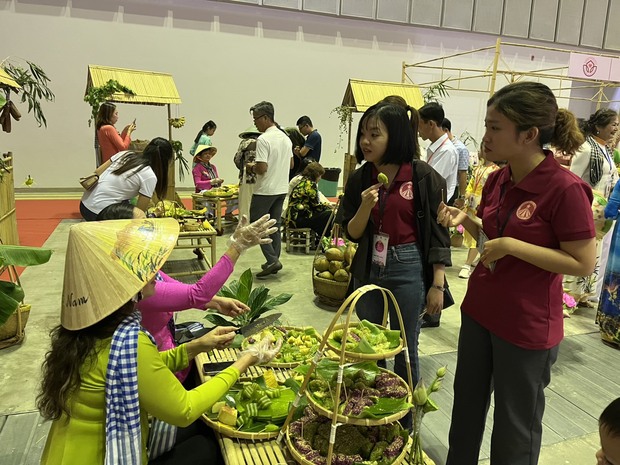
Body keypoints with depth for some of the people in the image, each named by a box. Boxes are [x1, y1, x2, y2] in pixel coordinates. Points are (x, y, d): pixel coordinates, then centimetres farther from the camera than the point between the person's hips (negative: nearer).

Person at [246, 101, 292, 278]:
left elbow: (262, 168, -23)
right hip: (282, 189, 8)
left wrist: (251, 167, -4)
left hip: (265, 190, -8)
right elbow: (290, 164, 18)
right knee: (275, 226, 14)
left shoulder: (263, 139, -17)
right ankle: (274, 262, 18)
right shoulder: (286, 137, 10)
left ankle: (272, 260, -3)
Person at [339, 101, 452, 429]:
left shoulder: (422, 176, -11)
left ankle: (405, 424, 33)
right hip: (368, 268, 5)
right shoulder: (360, 178, 1)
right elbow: (352, 233, 1)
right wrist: (365, 207, -19)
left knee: (405, 350, 10)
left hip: (408, 269, -4)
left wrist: (437, 284, -9)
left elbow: (437, 233, -8)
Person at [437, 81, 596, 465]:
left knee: (516, 424, 15)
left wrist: (512, 246, -24)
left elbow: (583, 264, -18)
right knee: (467, 406, 23)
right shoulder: (497, 180, 1)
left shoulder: (566, 189, -21)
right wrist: (464, 220, -4)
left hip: (527, 326, -7)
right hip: (479, 311, 7)